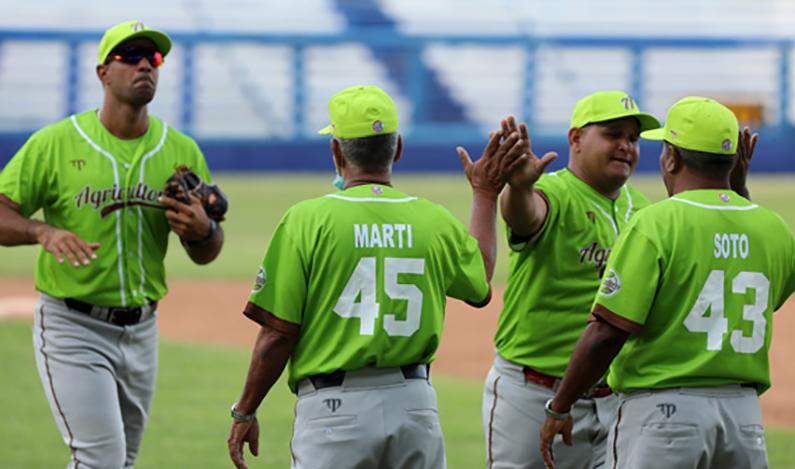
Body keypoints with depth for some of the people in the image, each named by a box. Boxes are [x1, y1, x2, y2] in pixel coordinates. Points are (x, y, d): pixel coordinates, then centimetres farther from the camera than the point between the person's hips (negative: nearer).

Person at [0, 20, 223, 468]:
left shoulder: (181, 152, 4)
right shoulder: (55, 143, -6)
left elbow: (207, 254, 9)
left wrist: (202, 231, -16)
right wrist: (44, 232, -30)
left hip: (141, 330, 5)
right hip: (72, 329, -5)